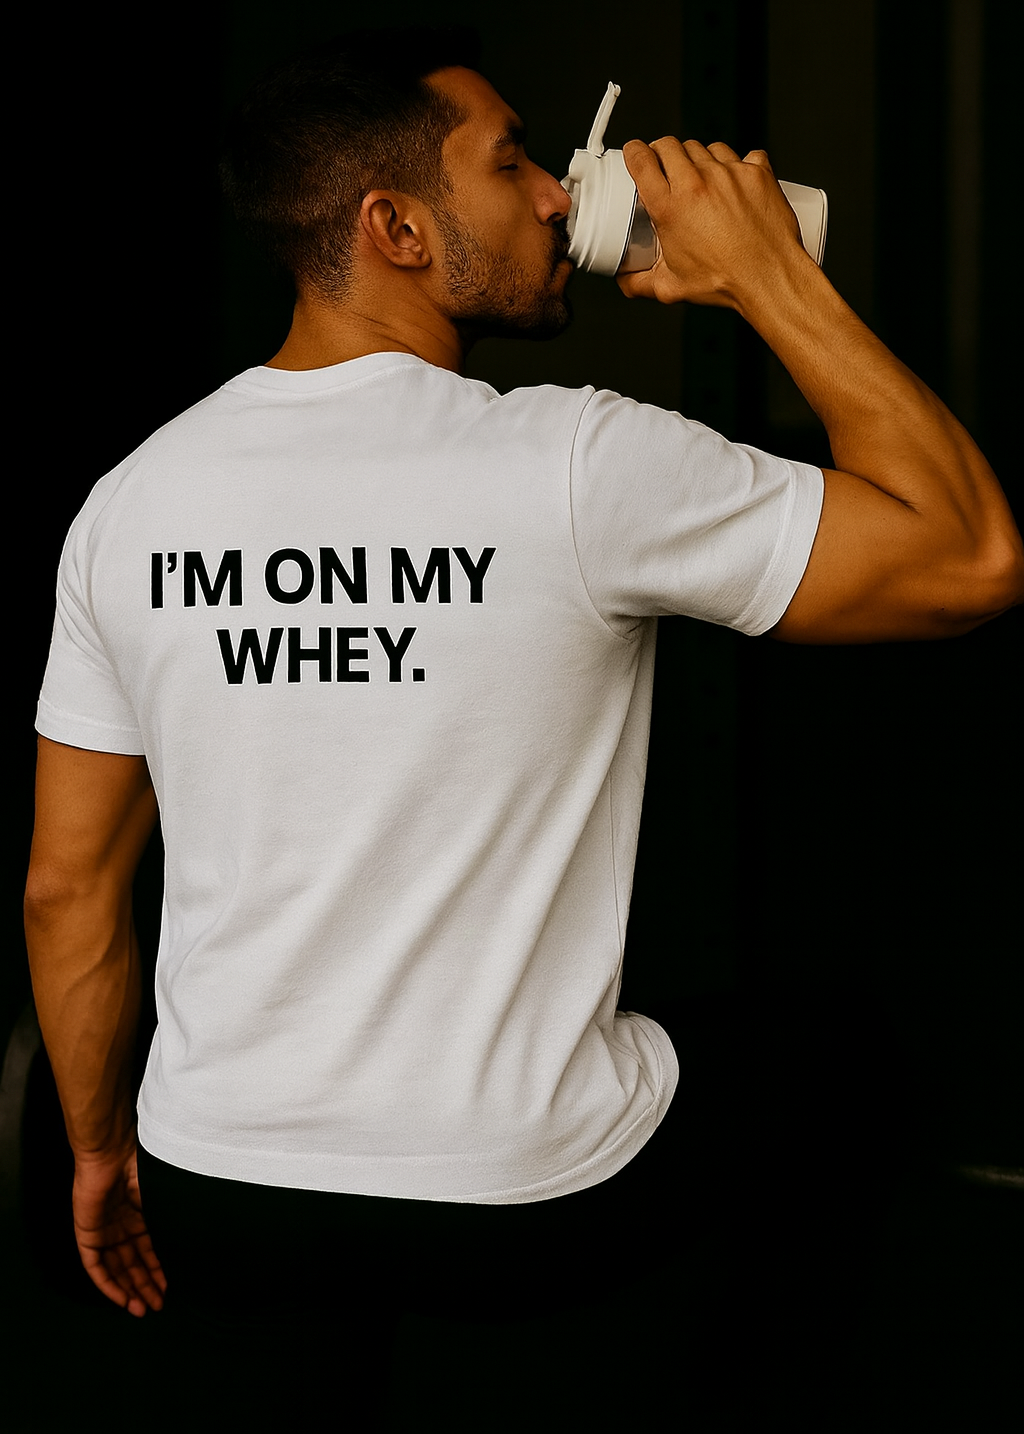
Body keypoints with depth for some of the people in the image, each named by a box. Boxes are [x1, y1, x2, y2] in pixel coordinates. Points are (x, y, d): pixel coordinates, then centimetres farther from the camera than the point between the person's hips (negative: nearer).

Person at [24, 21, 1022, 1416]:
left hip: (218, 1181, 4)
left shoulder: (132, 499, -3)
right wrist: (775, 279, -7)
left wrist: (102, 1146, 18)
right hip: (527, 1189, -3)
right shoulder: (582, 467, -18)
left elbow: (68, 887, 3)